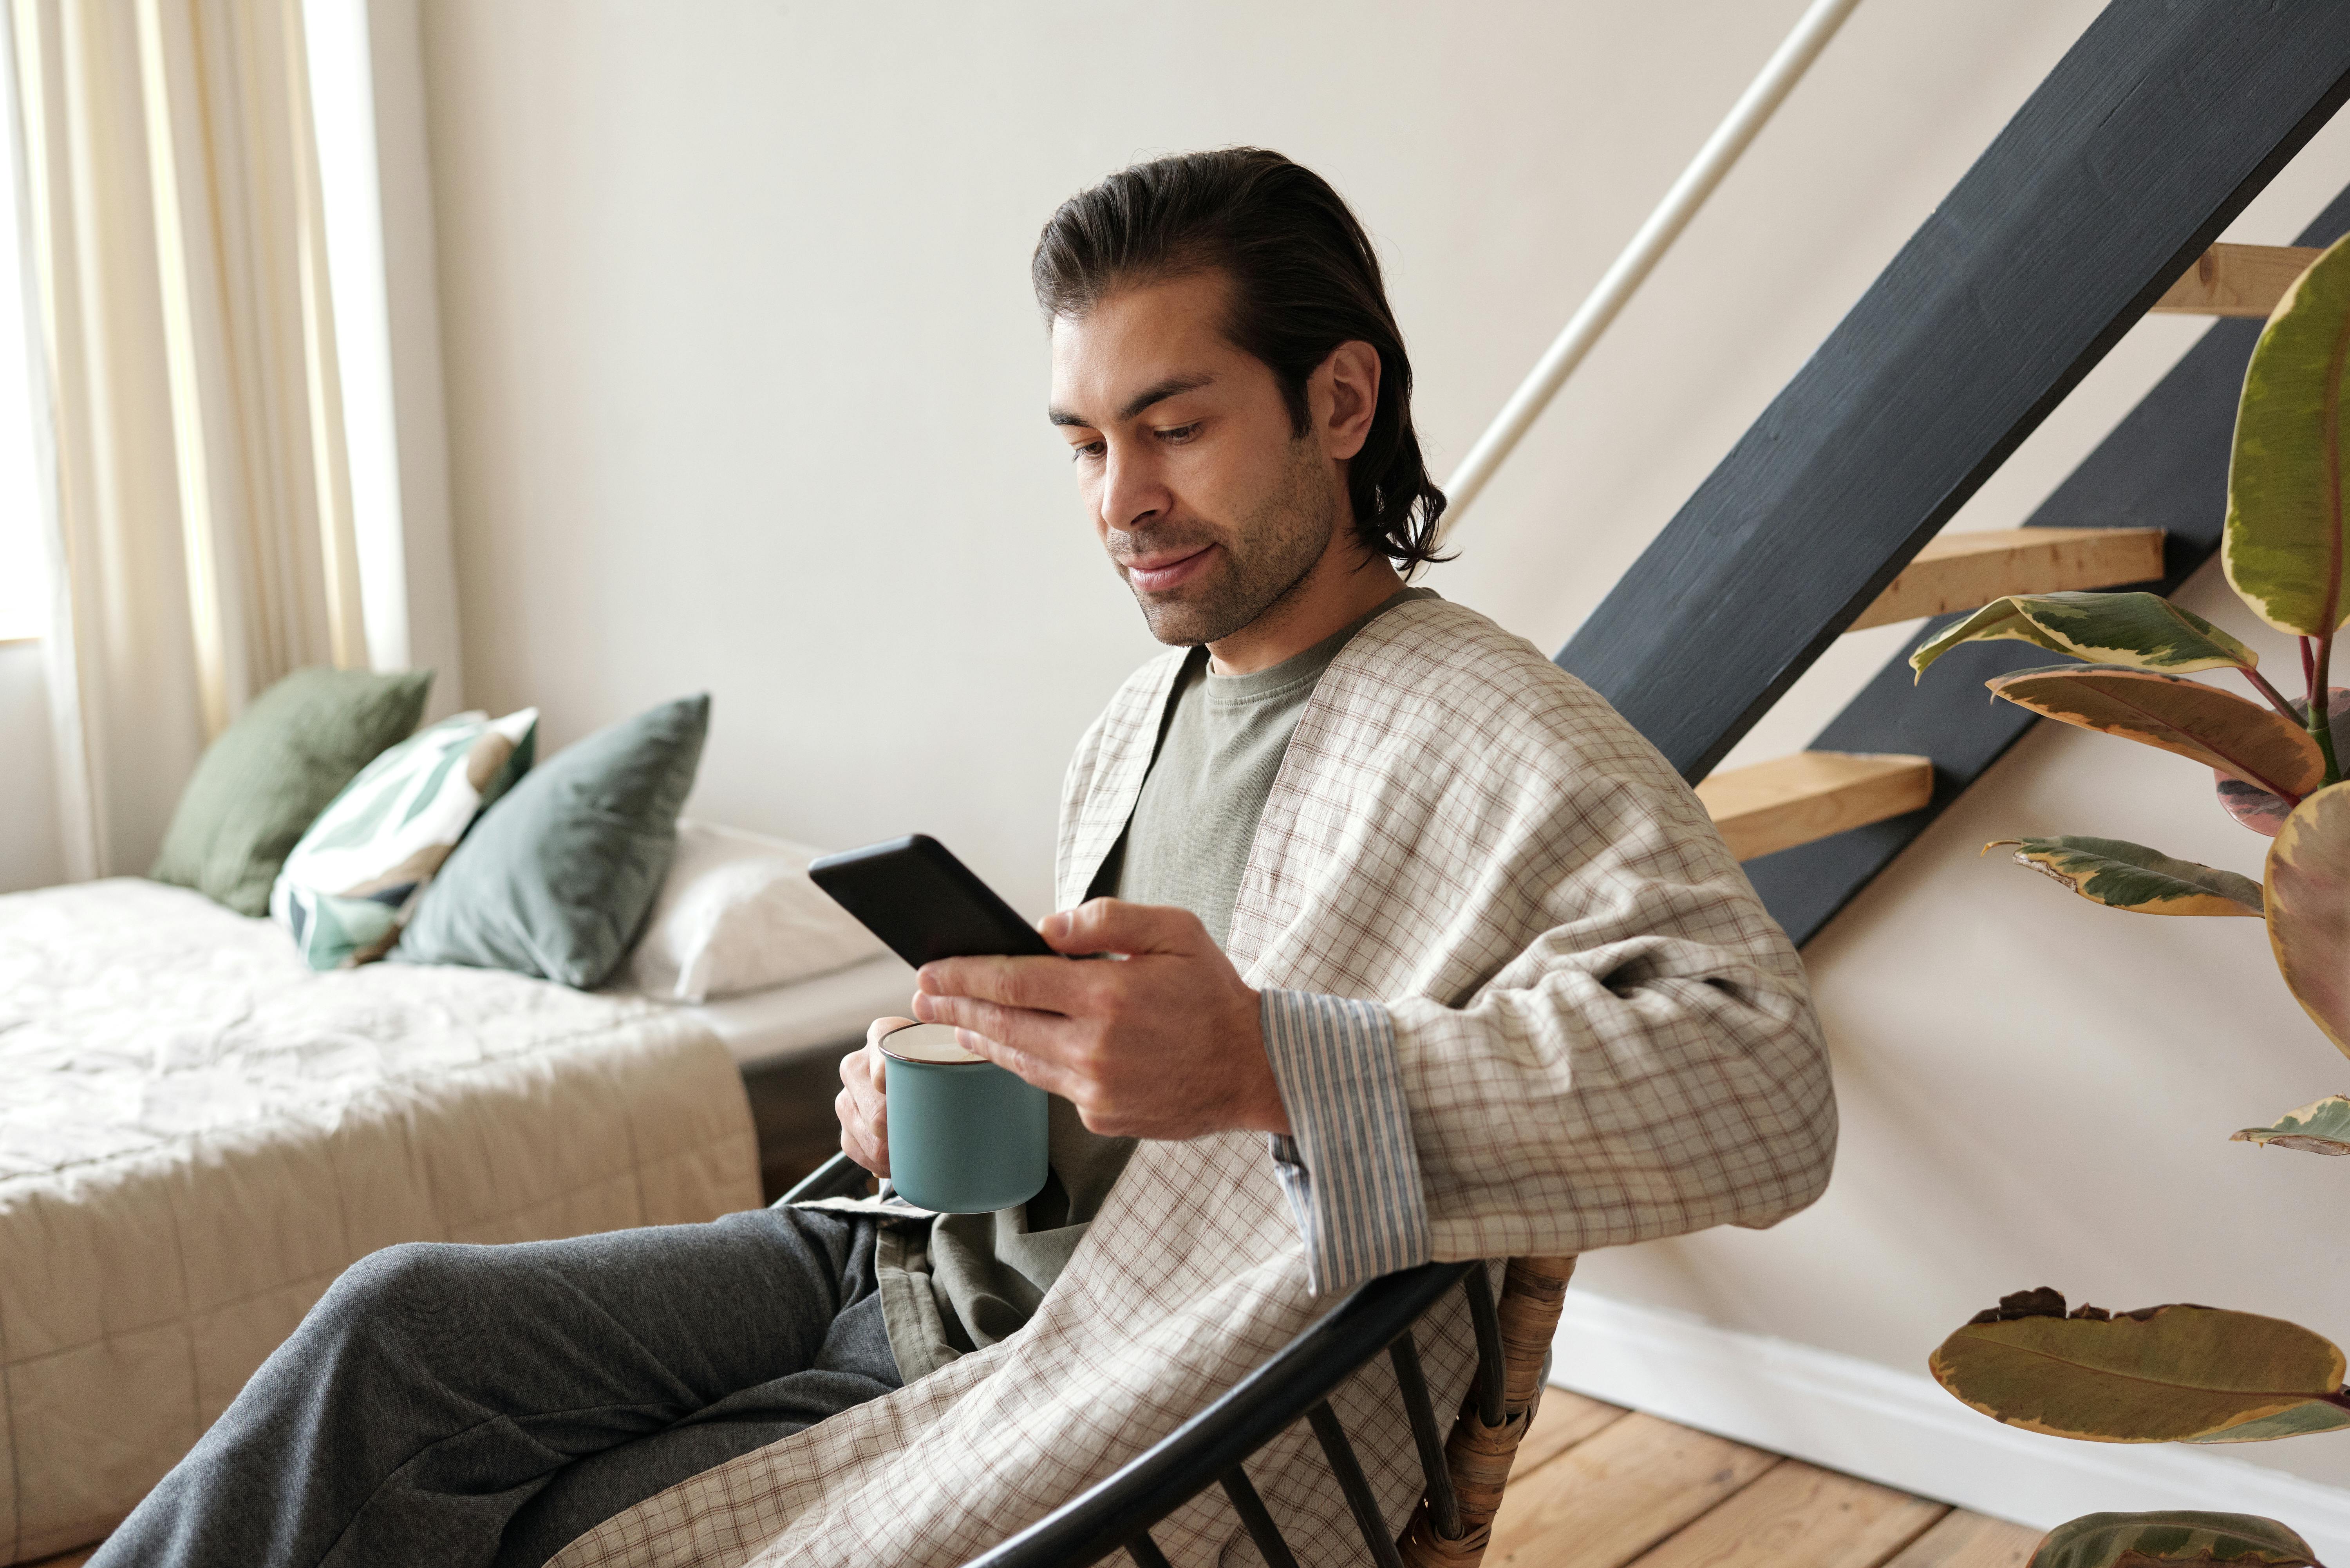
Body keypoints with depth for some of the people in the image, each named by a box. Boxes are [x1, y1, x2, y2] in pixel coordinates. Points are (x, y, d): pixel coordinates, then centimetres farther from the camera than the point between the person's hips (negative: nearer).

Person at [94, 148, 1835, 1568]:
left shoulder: (1503, 747, -16)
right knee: (400, 1323, -8)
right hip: (926, 1261, 7)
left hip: (1107, 1404, -7)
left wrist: (1264, 1060, -40)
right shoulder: (1139, 723, 11)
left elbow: (1766, 1086, -31)